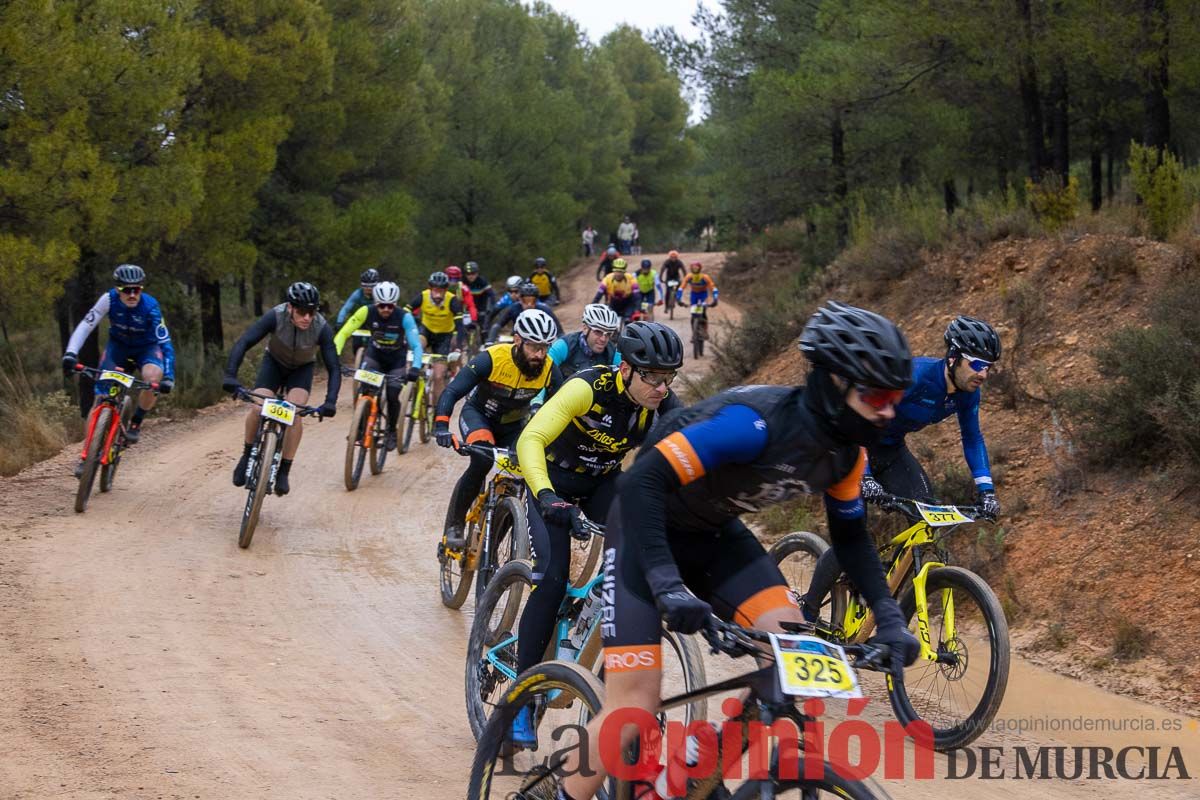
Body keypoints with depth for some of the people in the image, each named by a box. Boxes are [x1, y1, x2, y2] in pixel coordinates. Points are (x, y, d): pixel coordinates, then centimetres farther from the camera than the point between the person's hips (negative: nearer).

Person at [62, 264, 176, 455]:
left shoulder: (150, 307, -30)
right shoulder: (109, 299, -26)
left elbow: (165, 343, -29)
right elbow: (85, 325, -27)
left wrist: (168, 377, -39)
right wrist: (71, 353, -42)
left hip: (146, 348, -1)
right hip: (118, 345, 1)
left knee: (153, 378, -34)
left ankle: (135, 423, -9)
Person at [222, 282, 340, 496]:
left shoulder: (321, 328, -31)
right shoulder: (275, 317, -33)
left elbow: (334, 368, -29)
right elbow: (243, 343, -37)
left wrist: (330, 401, -44)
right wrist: (230, 375, -50)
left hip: (302, 368, 0)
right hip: (274, 363, 0)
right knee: (257, 408, -21)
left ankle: (284, 471, -11)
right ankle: (247, 456, 6)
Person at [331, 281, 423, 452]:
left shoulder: (404, 317, -30)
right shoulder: (367, 312, -26)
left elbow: (416, 345, -34)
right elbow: (343, 334, -28)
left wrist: (415, 368, -51)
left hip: (396, 359, -1)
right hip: (375, 354, 1)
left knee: (392, 396, -12)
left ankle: (391, 431, 15)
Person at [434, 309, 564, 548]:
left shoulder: (550, 371, -21)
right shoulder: (492, 359, -30)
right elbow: (452, 392, -31)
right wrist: (441, 426, -45)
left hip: (513, 424, 4)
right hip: (478, 414, -4)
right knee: (482, 461, -33)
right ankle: (454, 525, -19)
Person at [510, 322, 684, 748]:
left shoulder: (664, 405, -19)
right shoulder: (588, 388, -32)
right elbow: (531, 440, -41)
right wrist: (546, 497, -56)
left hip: (604, 482, 4)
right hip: (555, 480, -4)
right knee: (553, 578, -19)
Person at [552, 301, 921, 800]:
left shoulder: (846, 451, -10)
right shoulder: (755, 422, -34)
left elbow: (849, 534, 7)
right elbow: (641, 483, -39)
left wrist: (887, 614, -7)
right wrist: (667, 585, -49)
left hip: (715, 534, 7)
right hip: (648, 529, -7)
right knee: (635, 705, -17)